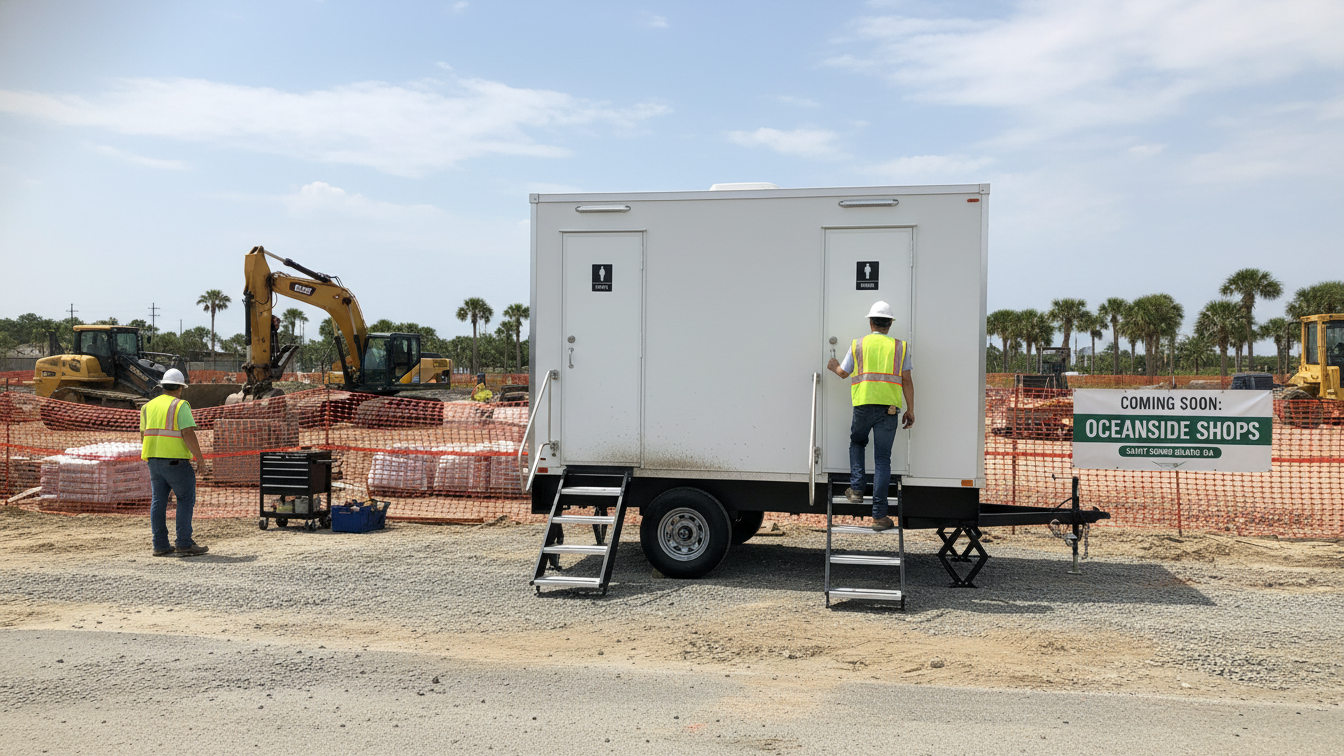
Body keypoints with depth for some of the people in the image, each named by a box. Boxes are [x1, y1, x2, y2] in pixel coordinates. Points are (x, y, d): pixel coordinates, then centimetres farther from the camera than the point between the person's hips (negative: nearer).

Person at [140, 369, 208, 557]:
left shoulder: (149, 406, 13)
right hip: (175, 460, -7)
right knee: (186, 499, -1)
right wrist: (199, 456, -9)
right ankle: (184, 544, -6)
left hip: (154, 460, 7)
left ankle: (160, 546, 9)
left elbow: (143, 435, 16)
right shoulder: (180, 405, -7)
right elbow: (188, 433, -16)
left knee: (158, 502, 8)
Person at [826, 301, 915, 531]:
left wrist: (833, 366, 43)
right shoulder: (900, 347, 8)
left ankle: (856, 489, 15)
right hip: (889, 408, 0)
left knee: (857, 443, 28)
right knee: (882, 460, 2)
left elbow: (843, 372, 20)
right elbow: (907, 381, 4)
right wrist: (910, 410, 9)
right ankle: (879, 515, 0)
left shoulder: (858, 345, 8)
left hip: (863, 405, 0)